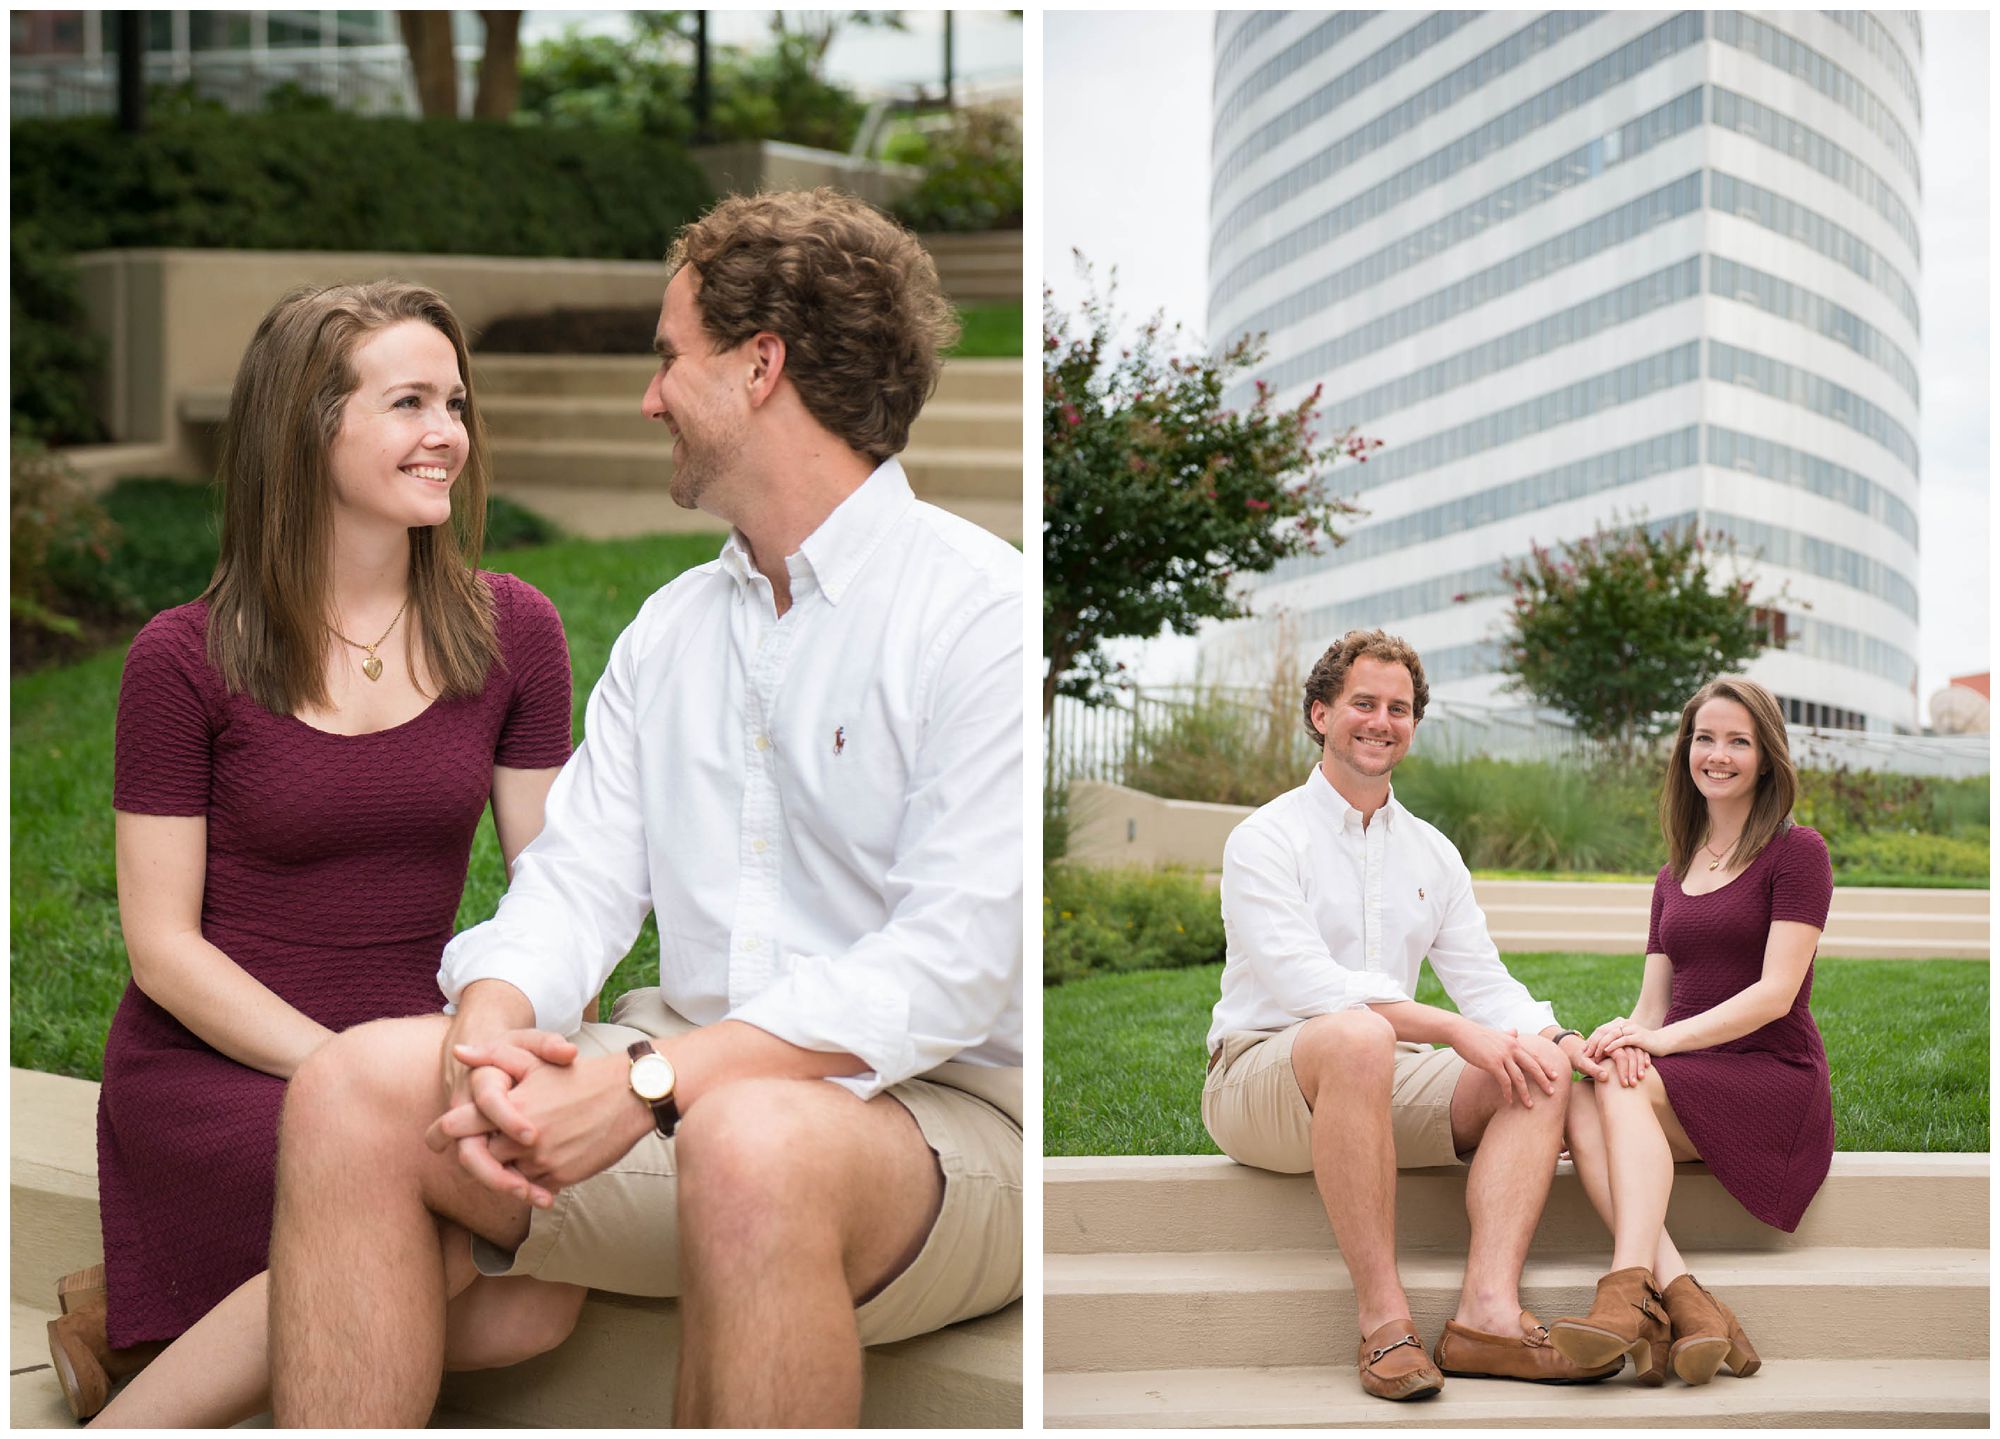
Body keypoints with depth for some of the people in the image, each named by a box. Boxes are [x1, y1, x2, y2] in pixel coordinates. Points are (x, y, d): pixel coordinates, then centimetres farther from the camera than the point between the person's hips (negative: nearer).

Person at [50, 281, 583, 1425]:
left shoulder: (512, 632, 5)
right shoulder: (187, 660, -5)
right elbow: (164, 946, -6)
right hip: (210, 1067, -4)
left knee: (544, 1297, -25)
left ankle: (154, 1326, -4)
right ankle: (136, 1422, -10)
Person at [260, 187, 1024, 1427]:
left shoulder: (977, 608, -7)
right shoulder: (670, 630, 18)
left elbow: (953, 963, -17)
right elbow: (579, 879, 9)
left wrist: (649, 1079, -24)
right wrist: (491, 1036, -15)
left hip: (936, 1108, -6)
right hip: (691, 1083, 7)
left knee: (751, 1142, -39)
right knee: (356, 1083, -14)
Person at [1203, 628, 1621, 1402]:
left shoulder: (1431, 853, 17)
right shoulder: (1267, 839, -5)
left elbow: (1484, 980, 11)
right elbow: (1306, 985, -19)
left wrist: (1558, 1037, -12)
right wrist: (1453, 1030, -27)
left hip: (1384, 1078, 6)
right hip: (1263, 1070, -6)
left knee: (1542, 1070, -18)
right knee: (1359, 1035, -39)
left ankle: (1489, 1309, -34)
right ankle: (1382, 1317, -37)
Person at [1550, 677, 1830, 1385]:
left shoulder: (1796, 850, 1)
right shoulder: (1673, 876, 22)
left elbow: (1775, 993, -9)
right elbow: (1653, 1004, 15)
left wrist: (1662, 1039, -20)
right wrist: (1626, 1033, -11)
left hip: (1776, 1081, -5)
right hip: (1689, 1086, 5)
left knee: (1620, 1090, -32)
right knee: (1581, 1106, -28)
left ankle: (1630, 1292, -47)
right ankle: (1685, 1300, -42)